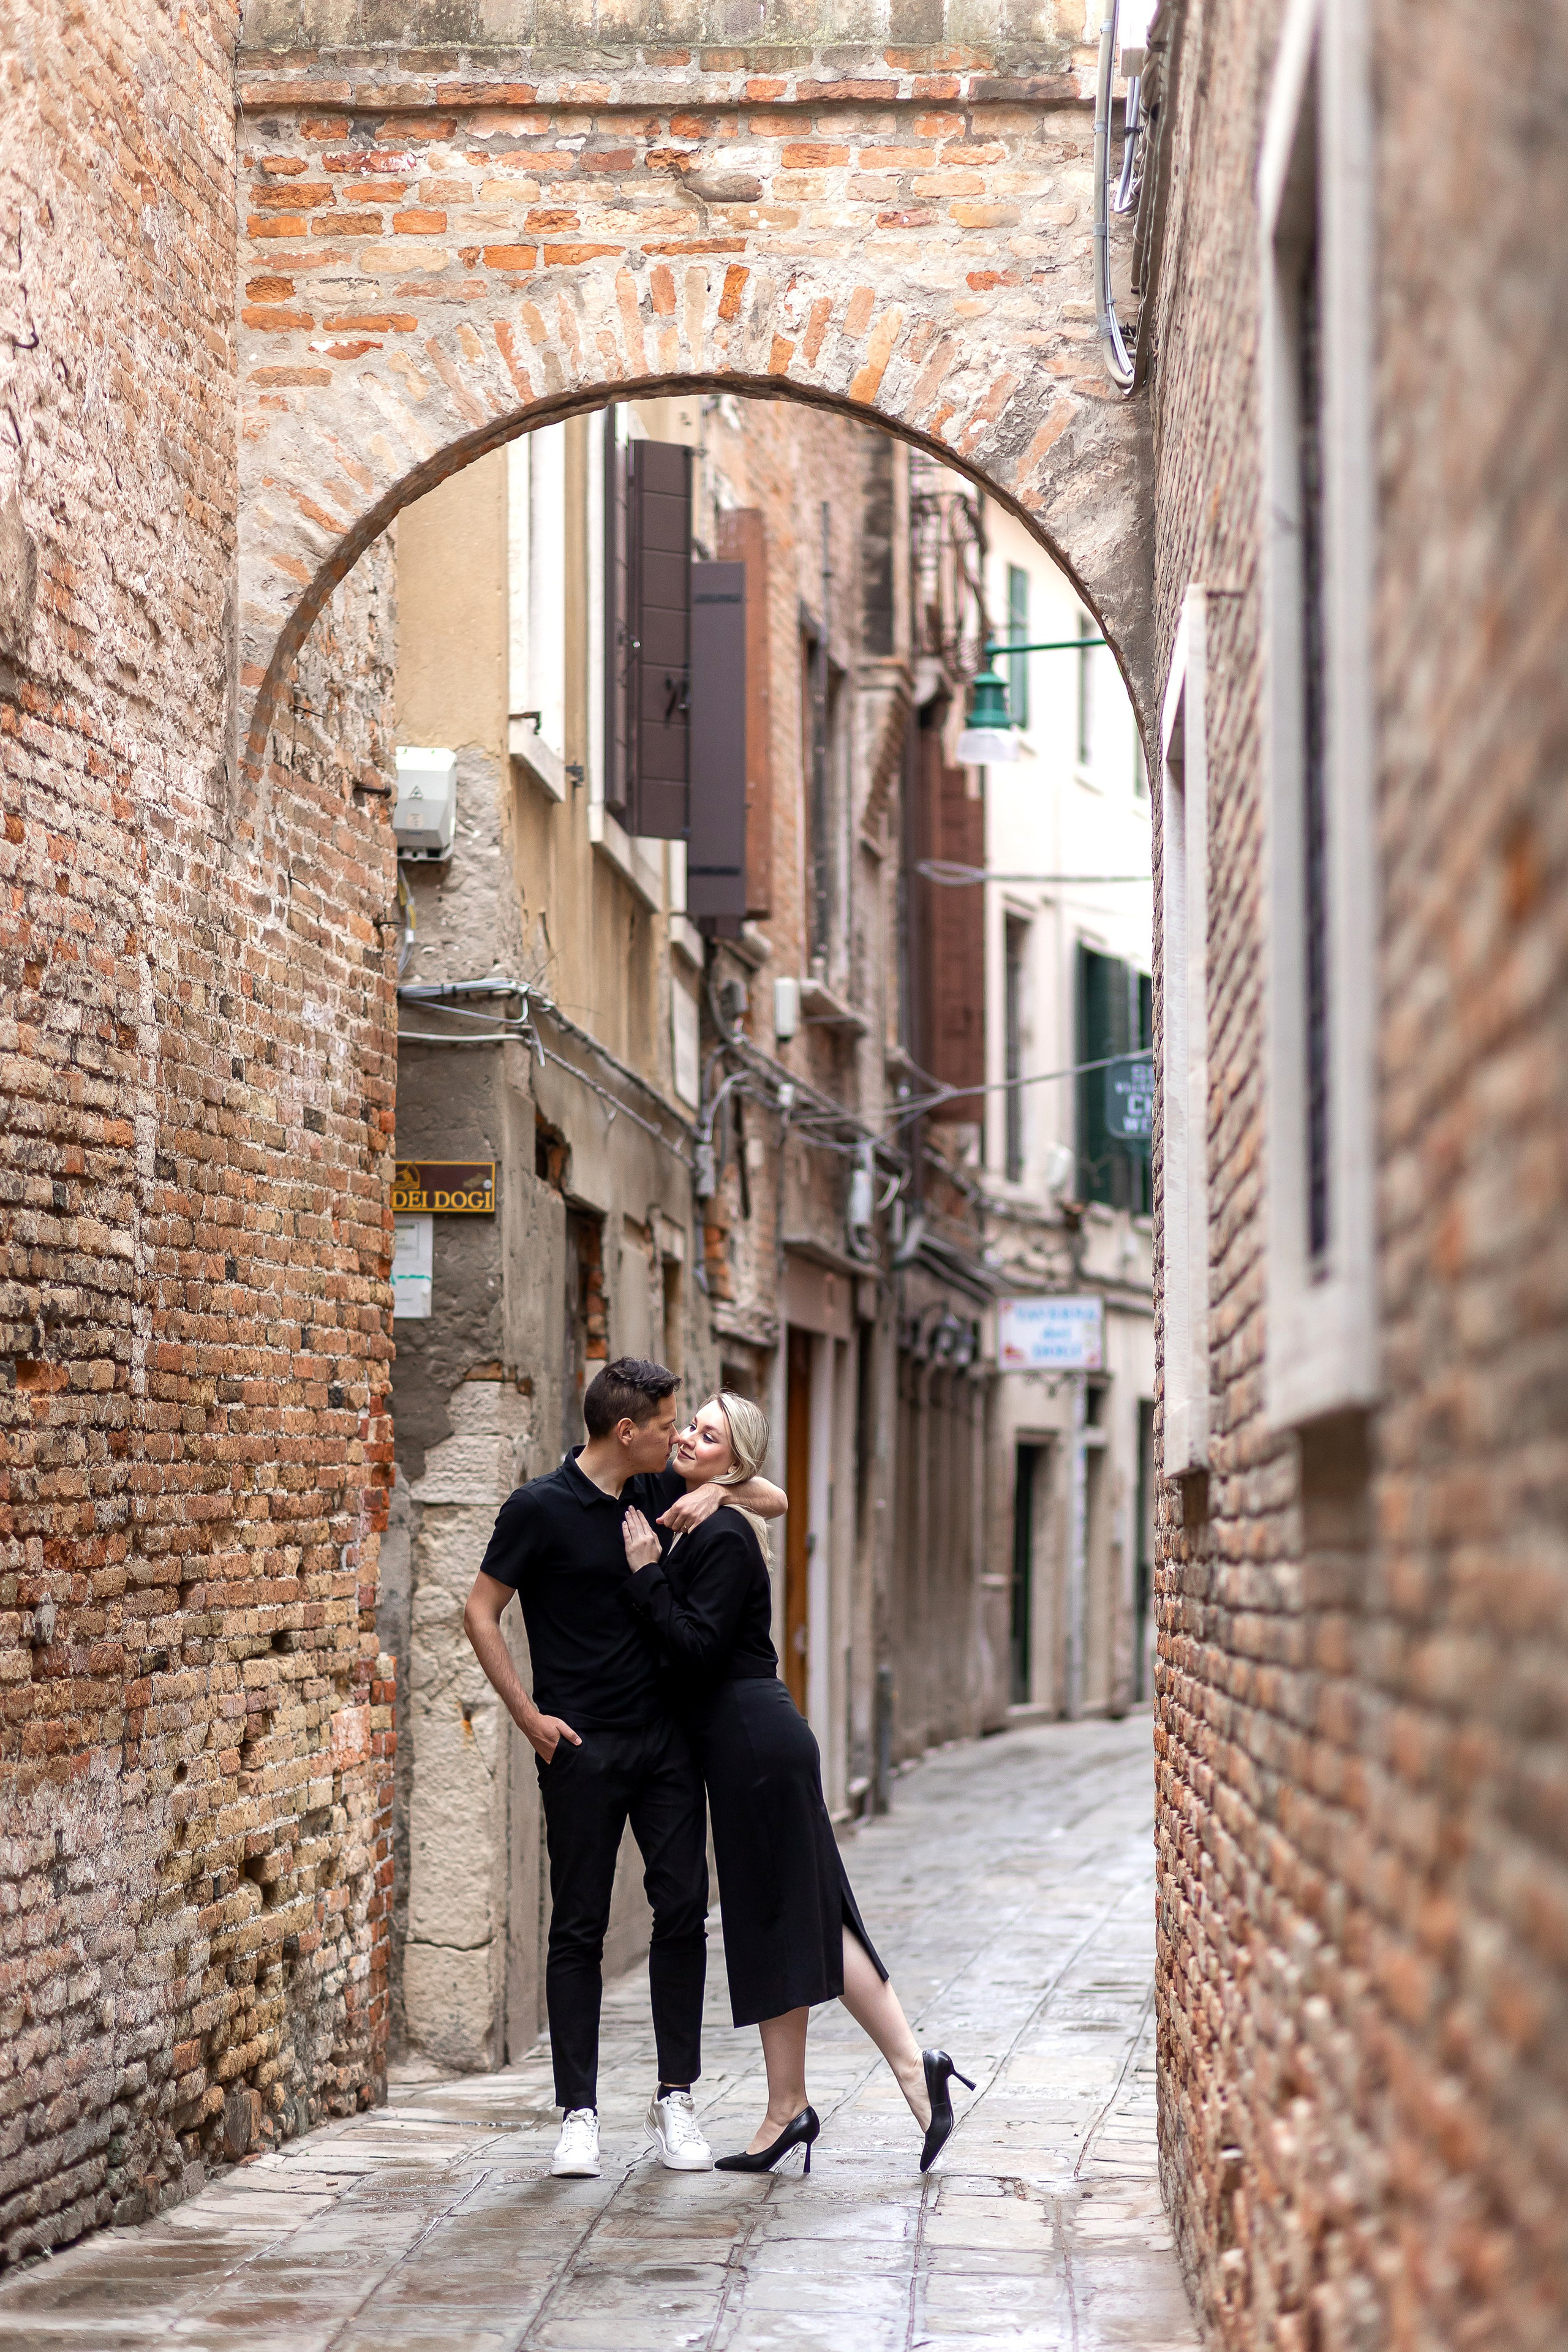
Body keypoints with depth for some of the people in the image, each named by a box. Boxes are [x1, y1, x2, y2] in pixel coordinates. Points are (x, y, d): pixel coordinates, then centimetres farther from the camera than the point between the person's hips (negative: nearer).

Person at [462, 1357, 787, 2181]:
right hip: (583, 1745, -5)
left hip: (665, 1737, 5)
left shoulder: (656, 1493, 8)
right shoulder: (541, 1508, -8)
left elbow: (775, 1501, 17)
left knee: (683, 1911, 1)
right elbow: (481, 1613, -4)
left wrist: (718, 1488, -4)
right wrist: (529, 1716, -9)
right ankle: (579, 2112, 5)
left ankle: (675, 2098, 10)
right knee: (579, 1928, 0)